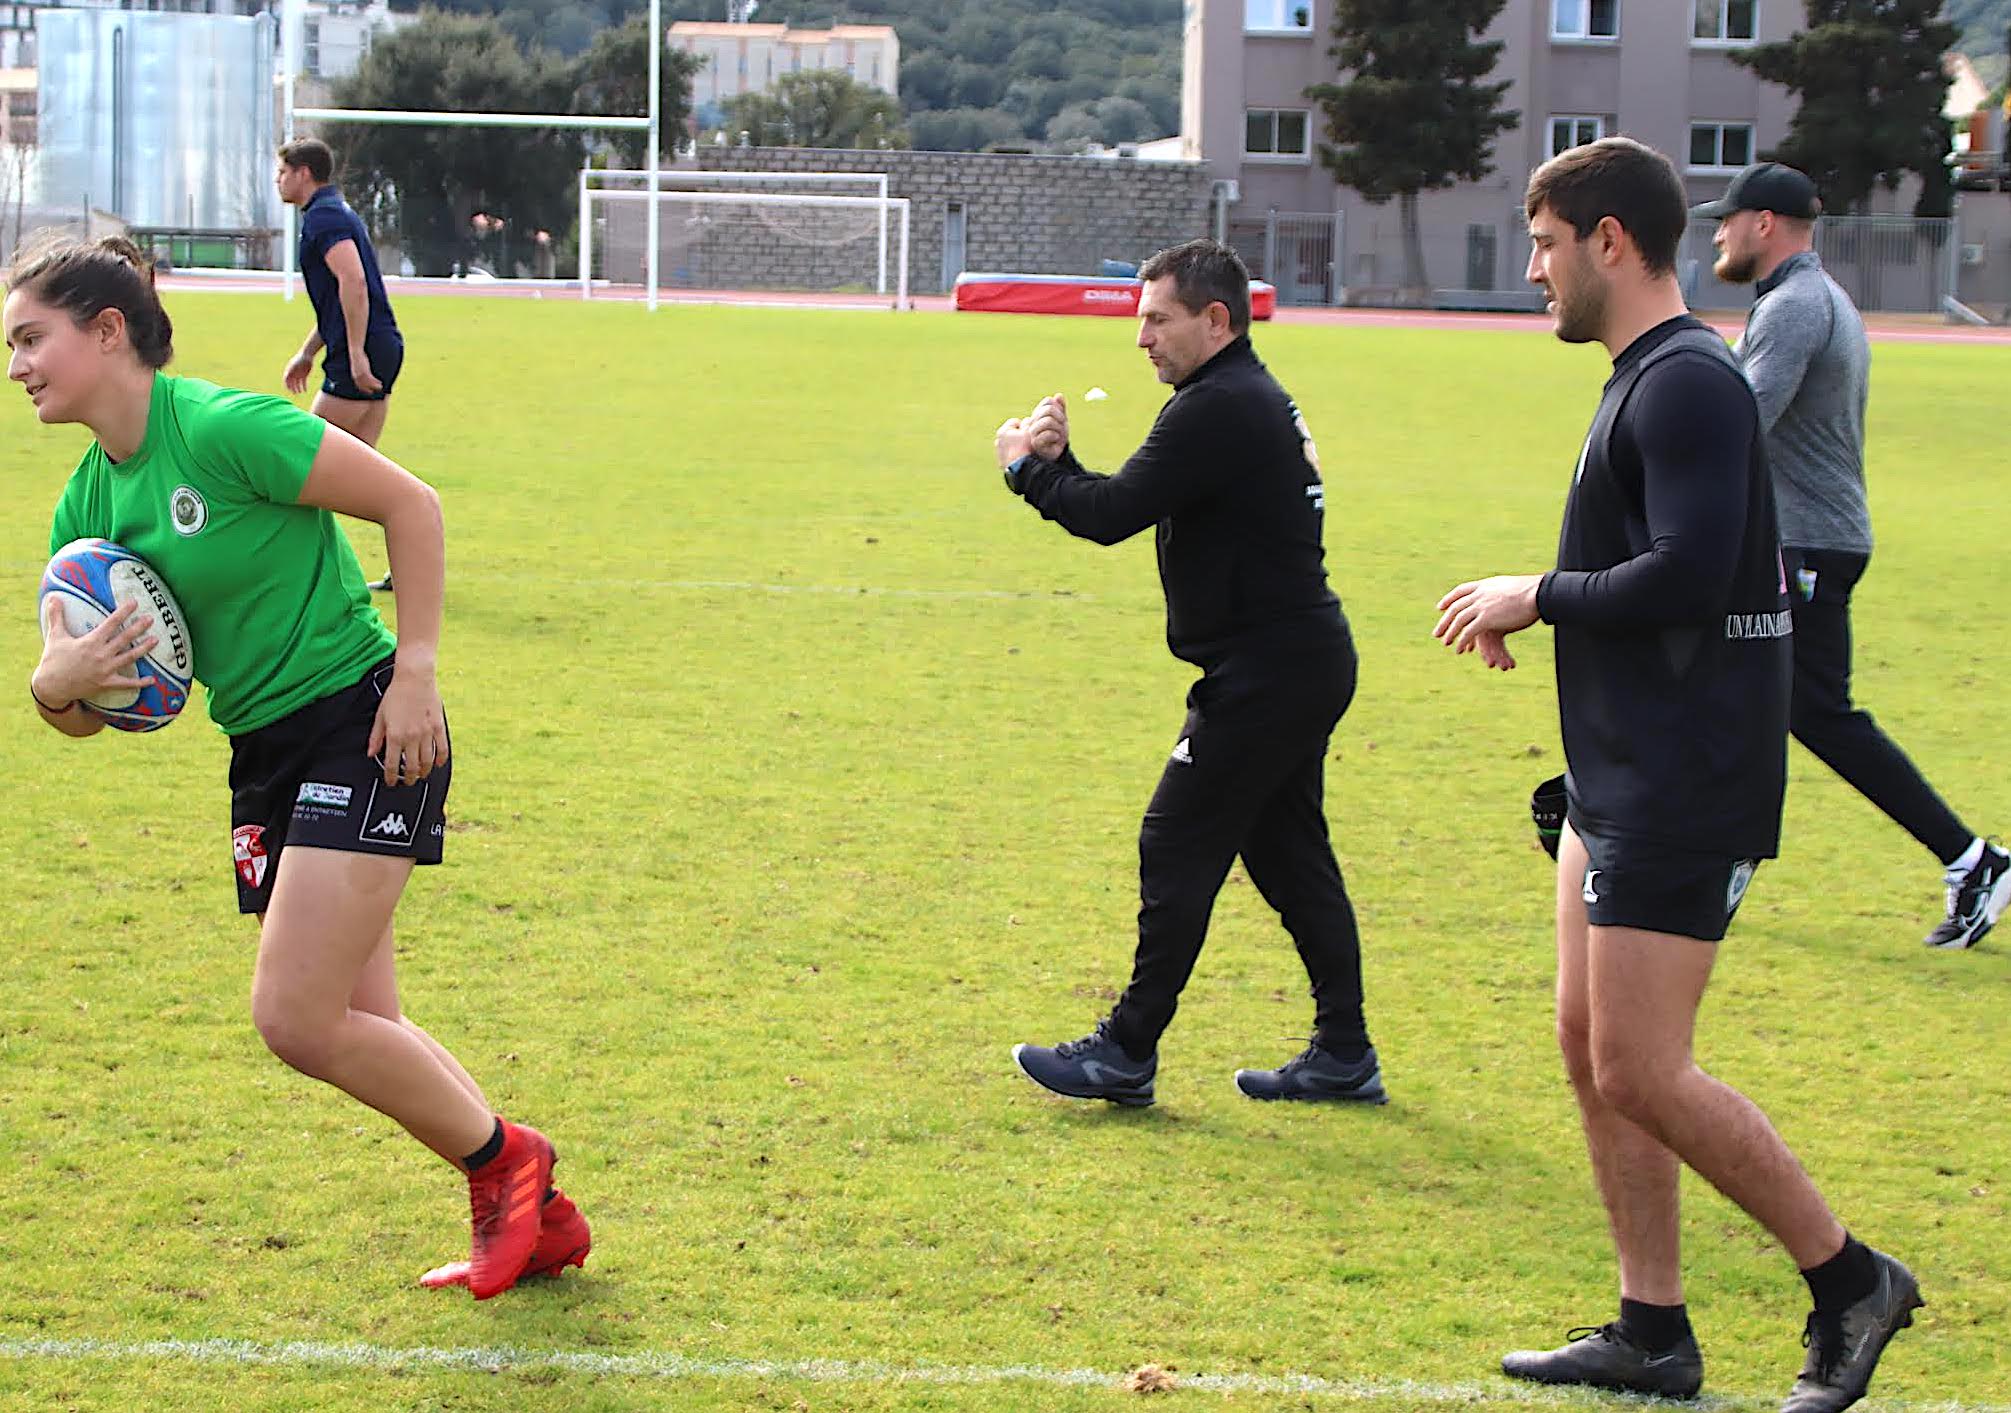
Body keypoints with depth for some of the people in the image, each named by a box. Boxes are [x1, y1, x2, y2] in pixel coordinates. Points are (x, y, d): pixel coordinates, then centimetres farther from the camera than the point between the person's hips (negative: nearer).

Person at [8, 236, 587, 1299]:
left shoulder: (220, 426, -17)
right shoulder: (86, 504, 7)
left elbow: (409, 503, -14)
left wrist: (415, 672, -15)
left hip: (362, 725, -8)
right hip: (265, 753, 8)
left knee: (296, 1018, -14)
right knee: (359, 1027, 7)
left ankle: (502, 1159, 9)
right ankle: (534, 1217, 22)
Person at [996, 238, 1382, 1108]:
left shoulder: (1218, 409, -17)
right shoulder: (1256, 398, 16)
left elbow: (1111, 515, -18)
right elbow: (1130, 506, 15)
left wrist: (1027, 469, -2)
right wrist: (1057, 462, 1)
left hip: (1266, 670, -10)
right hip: (1306, 661, 10)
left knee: (1177, 850, -3)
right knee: (1290, 852, 14)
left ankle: (1127, 1054, 4)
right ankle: (1343, 1054, 19)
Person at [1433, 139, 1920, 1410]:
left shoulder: (1687, 383, -17)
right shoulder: (1650, 377, 15)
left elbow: (1688, 576, -26)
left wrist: (1538, 596, -14)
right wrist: (1534, 606, 9)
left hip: (1682, 795, -10)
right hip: (1622, 778, 10)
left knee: (1641, 1071, -7)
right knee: (1591, 1046, 11)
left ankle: (1849, 1280, 8)